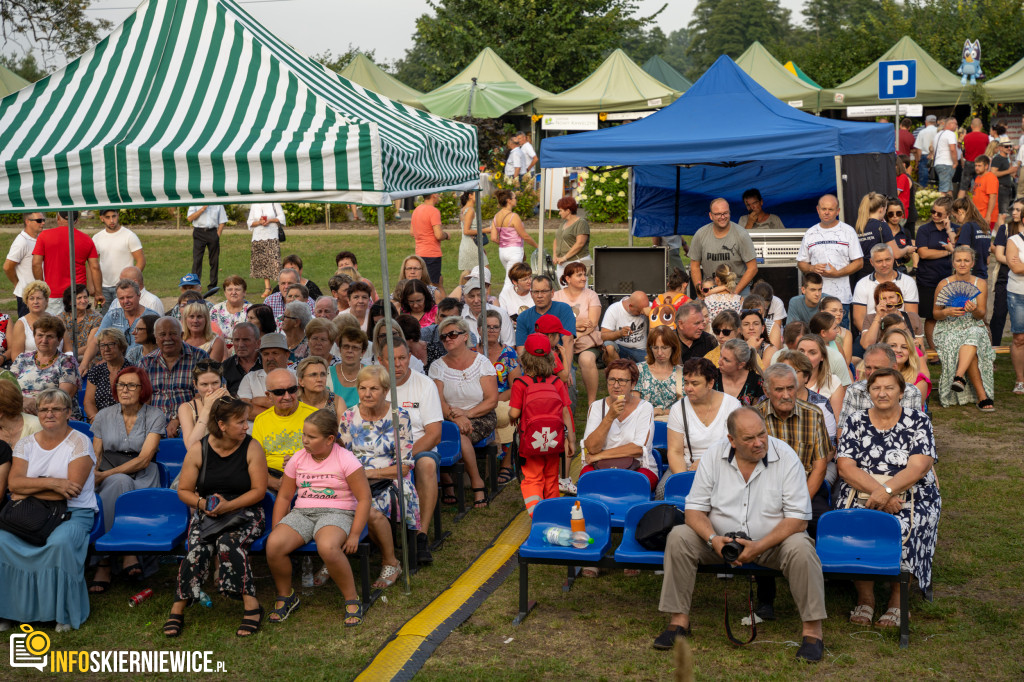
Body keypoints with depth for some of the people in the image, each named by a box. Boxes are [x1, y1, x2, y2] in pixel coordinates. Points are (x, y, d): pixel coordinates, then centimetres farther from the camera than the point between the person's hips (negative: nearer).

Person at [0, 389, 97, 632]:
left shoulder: (79, 443, -3)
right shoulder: (25, 444, 11)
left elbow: (72, 489, -13)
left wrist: (28, 491, -9)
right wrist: (50, 483, -18)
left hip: (73, 513, -4)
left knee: (60, 542, -35)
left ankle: (66, 613, -17)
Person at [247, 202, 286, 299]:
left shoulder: (274, 203, 4)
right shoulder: (254, 205, 11)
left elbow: (281, 217, 5)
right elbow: (250, 222, 12)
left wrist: (270, 220, -10)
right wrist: (259, 222, -7)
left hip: (272, 237, -3)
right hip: (258, 238, 3)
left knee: (274, 261, -12)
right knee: (263, 263, 1)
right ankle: (267, 288, 4)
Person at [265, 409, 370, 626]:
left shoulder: (346, 460, -5)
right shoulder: (298, 459, 9)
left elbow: (364, 499, -5)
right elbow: (284, 497, 16)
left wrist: (354, 534, -13)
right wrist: (276, 529, 5)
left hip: (337, 513, -4)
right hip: (301, 512, 5)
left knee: (327, 547, -39)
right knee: (273, 545, -26)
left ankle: (352, 600, -16)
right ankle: (285, 596, 1)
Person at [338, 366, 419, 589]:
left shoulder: (399, 417, -2)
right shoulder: (348, 417, 7)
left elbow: (404, 466, -4)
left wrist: (369, 472, -14)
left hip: (390, 483, -3)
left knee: (372, 511, -32)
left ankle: (391, 563, -8)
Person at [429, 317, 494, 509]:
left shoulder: (481, 363, 2)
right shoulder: (438, 366, 7)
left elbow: (492, 400, -5)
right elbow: (438, 401, -4)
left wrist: (467, 413, -19)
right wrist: (456, 418, -24)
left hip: (480, 417, -2)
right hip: (448, 419, 2)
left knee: (458, 434, -33)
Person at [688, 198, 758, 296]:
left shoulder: (741, 235, -8)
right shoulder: (700, 235, -1)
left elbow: (753, 268, -6)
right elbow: (694, 266, 8)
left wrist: (736, 291, -14)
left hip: (739, 285, -2)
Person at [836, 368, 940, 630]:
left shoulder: (918, 422, 6)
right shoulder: (855, 423, 9)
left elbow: (919, 467, -7)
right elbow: (845, 467, -2)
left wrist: (887, 490, -22)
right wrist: (877, 491, -17)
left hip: (911, 497, -1)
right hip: (860, 495, 1)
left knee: (902, 529, -32)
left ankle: (898, 601, -13)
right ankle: (864, 598, -12)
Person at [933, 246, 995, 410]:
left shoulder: (981, 284, 4)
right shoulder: (944, 284, 0)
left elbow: (981, 315, 1)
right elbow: (936, 314, 4)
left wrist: (974, 310, -22)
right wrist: (947, 312, -19)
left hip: (974, 328, 1)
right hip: (948, 330, -1)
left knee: (973, 336, -38)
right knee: (970, 351, -32)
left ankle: (959, 377, -47)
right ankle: (982, 396, -33)